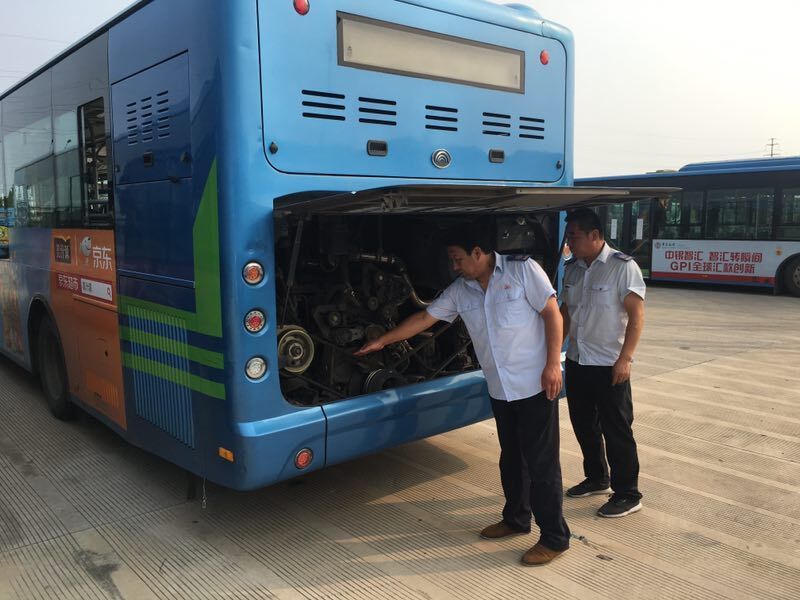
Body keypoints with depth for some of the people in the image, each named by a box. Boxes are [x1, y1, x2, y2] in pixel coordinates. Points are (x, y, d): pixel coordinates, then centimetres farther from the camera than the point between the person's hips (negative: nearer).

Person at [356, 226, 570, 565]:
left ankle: (554, 537, 10)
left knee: (541, 461, -2)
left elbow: (552, 314, -9)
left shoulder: (522, 270, -8)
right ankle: (516, 519, 35)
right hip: (500, 390, 6)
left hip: (535, 385, -6)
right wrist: (381, 341, 16)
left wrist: (553, 364, -16)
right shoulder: (460, 291, 8)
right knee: (511, 458, 17)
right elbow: (424, 318, 14)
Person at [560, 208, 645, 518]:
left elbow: (636, 314, -15)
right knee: (583, 424, 17)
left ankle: (627, 494, 14)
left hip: (609, 365, -7)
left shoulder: (623, 267, -12)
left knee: (616, 431, 1)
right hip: (577, 361, 7)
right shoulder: (572, 269, 8)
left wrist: (625, 358, -20)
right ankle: (596, 478, 36)